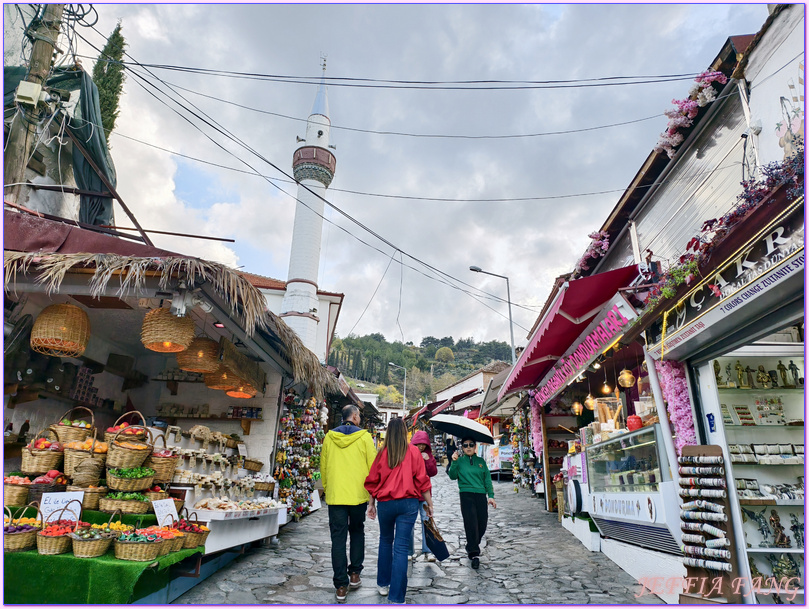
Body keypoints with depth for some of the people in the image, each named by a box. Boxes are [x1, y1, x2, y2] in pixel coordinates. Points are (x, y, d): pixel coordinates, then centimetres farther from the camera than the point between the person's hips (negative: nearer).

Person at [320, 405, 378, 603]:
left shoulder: (329, 437, 2)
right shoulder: (364, 437, -6)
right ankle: (355, 574, 23)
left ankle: (341, 586, 6)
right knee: (357, 532, 20)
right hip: (358, 495, -1)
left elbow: (323, 467, 8)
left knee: (338, 538, 5)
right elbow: (373, 466, -4)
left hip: (335, 495, 1)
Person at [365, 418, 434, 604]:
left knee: (385, 541, 23)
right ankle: (396, 598, 2)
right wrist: (429, 503, 5)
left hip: (385, 503, 2)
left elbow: (373, 480, 4)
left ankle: (383, 584, 33)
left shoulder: (383, 453, -1)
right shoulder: (413, 451, -4)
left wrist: (372, 503, 15)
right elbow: (422, 479, -4)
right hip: (408, 503, -1)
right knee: (401, 547, 1)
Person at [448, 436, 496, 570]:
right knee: (471, 522, -12)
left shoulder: (481, 461, 13)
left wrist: (491, 495, 4)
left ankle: (472, 547, 29)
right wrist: (454, 462, -17)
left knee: (482, 523, 4)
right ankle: (474, 554, -3)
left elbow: (487, 479, 13)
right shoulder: (460, 461, 6)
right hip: (466, 495, -3)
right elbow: (452, 476, -5)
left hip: (481, 495, 3)